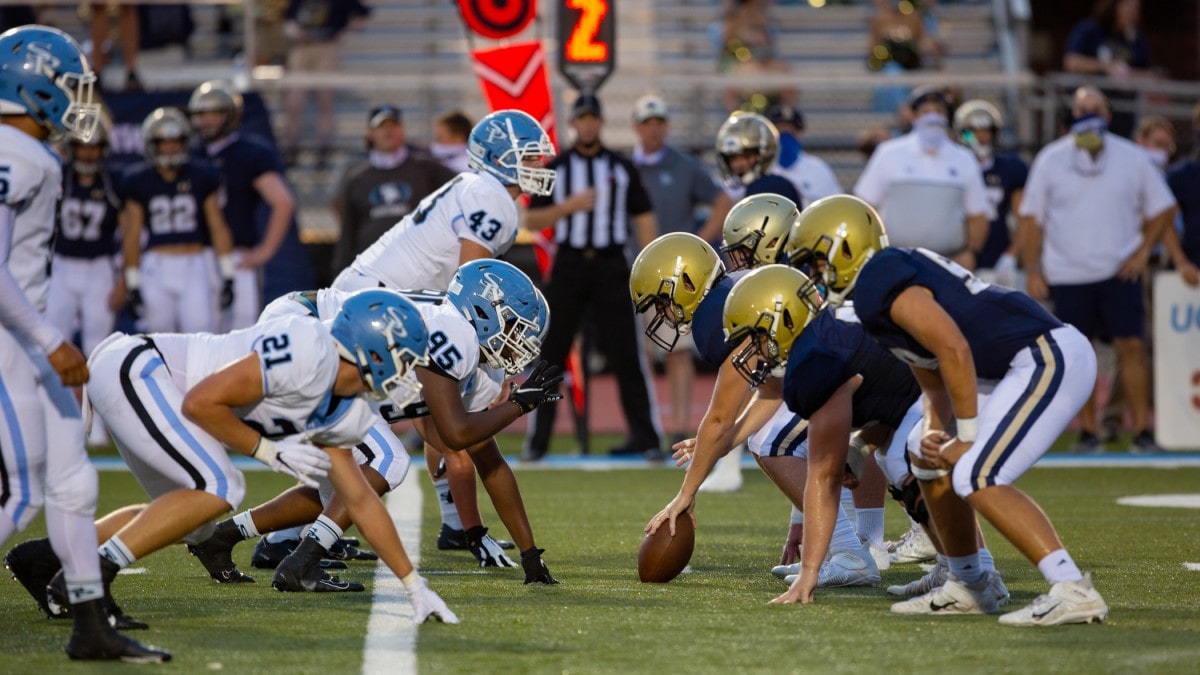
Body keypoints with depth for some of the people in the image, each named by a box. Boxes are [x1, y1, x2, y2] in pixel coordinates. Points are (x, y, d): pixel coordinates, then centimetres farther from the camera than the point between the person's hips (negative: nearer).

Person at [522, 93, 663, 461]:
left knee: (626, 351, -4)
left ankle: (646, 437, -1)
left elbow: (644, 218, 8)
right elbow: (531, 221, 4)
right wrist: (569, 205, -12)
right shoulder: (555, 169, 8)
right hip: (568, 265, 0)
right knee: (551, 351, -1)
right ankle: (537, 440, 4)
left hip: (611, 265, 0)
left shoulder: (622, 168, 8)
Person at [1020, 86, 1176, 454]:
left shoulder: (1132, 158, 3)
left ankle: (1142, 430, -4)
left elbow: (1163, 209, 10)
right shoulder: (1050, 159, 2)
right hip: (1068, 273, 0)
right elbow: (1033, 218, 5)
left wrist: (1143, 251, -1)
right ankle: (1087, 431, 9)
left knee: (1131, 346, -7)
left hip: (1120, 271, 0)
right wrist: (1032, 271, 0)